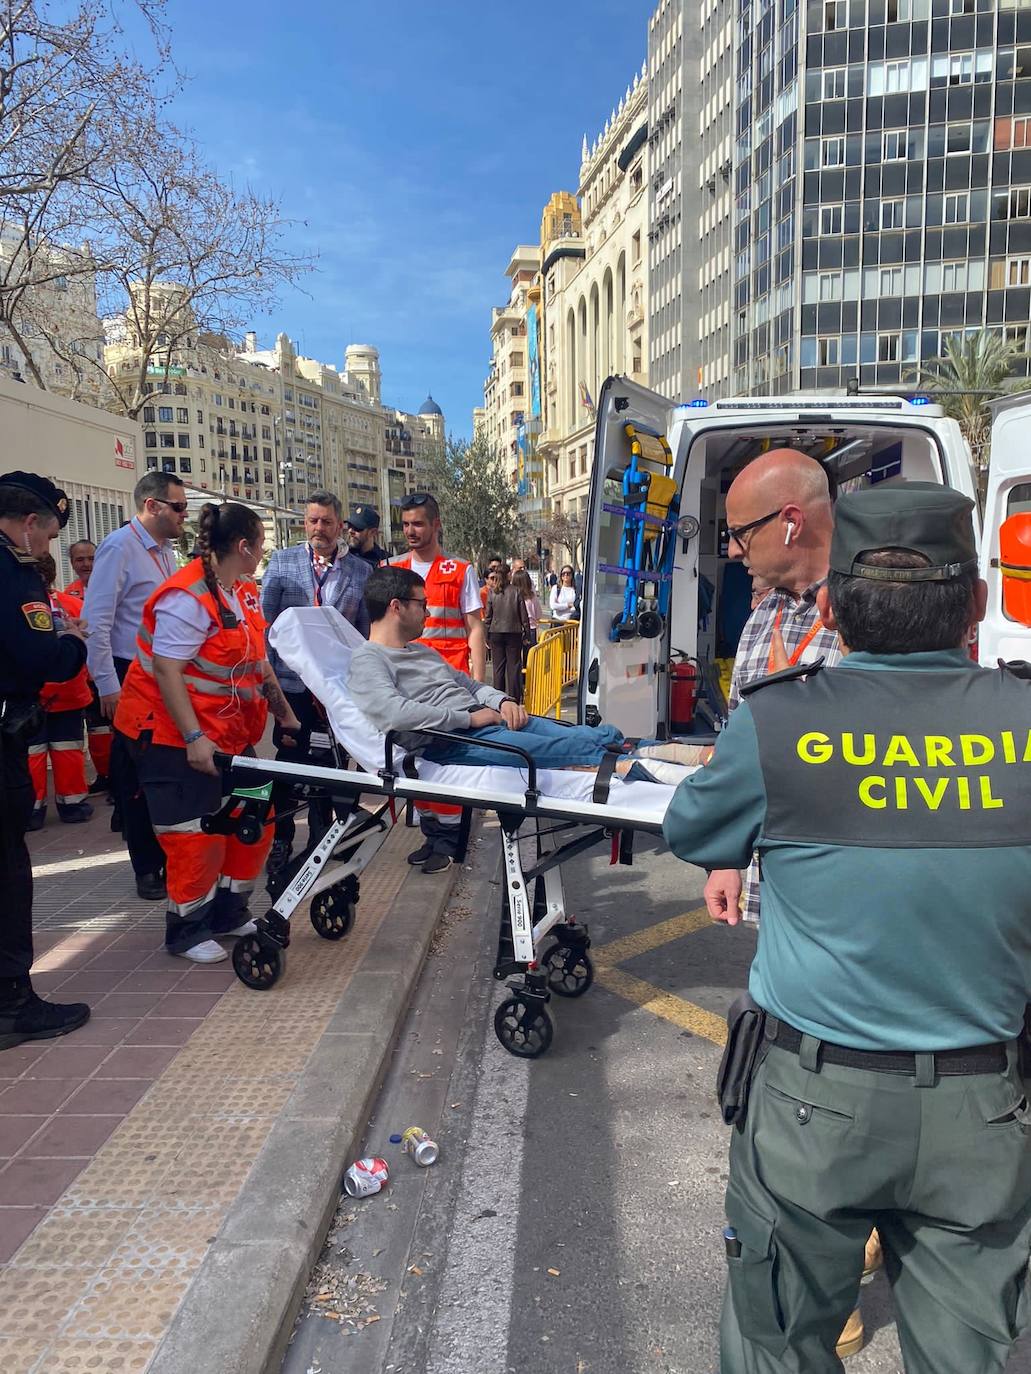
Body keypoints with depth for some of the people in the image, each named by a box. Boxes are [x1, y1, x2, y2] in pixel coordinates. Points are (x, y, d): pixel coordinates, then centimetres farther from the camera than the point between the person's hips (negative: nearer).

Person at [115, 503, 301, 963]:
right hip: (176, 735, -9)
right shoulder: (188, 597, -20)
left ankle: (228, 912, 26)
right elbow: (167, 672, -24)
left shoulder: (244, 593, 7)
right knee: (196, 834, -3)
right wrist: (194, 738, -28)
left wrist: (285, 715, 15)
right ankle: (186, 930, 16)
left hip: (228, 733, 9)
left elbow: (257, 661, 15)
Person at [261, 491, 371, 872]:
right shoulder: (282, 562, 3)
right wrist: (265, 674, -2)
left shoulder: (361, 570, 3)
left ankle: (321, 837, 25)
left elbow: (367, 630, 6)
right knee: (288, 762, 7)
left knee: (328, 765, 9)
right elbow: (265, 621, 3)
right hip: (293, 682, 0)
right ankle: (280, 840, 21)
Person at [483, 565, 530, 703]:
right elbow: (524, 615, -2)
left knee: (498, 666, 7)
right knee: (514, 666, 4)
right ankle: (514, 698, 4)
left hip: (496, 633, 1)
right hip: (514, 633, -1)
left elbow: (488, 616, 0)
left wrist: (486, 636, 7)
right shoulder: (516, 591, -5)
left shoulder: (492, 592, -3)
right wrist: (526, 633, 6)